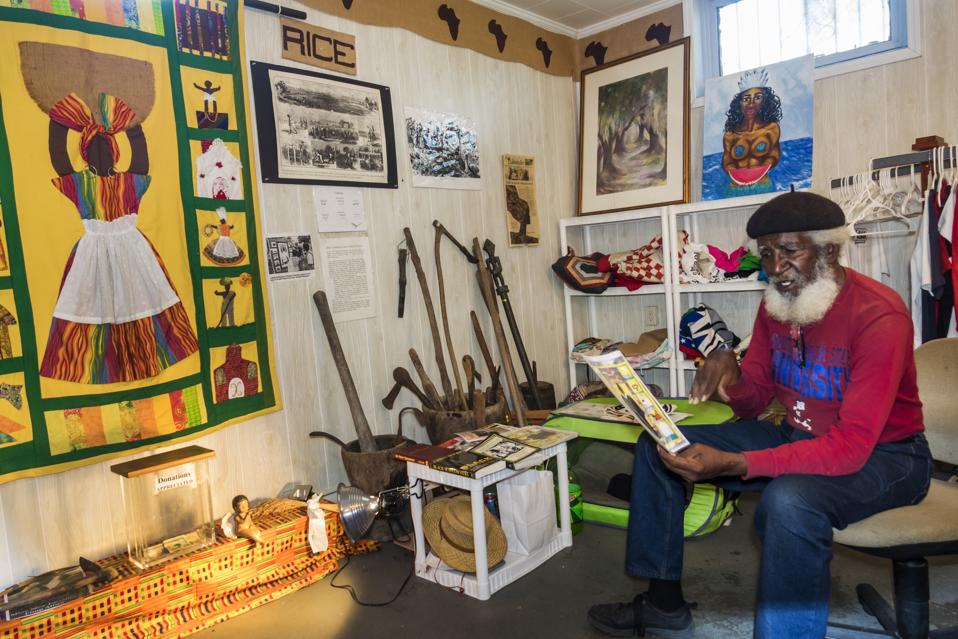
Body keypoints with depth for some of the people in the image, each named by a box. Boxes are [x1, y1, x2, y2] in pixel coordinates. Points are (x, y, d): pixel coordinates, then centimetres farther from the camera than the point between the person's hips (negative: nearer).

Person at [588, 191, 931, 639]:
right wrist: (729, 374, -20)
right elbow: (753, 404, 4)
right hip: (798, 437, 7)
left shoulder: (878, 315, -25)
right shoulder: (776, 304, -3)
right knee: (656, 445, -1)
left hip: (883, 455, -7)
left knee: (789, 500, -41)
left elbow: (850, 448, -31)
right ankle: (663, 602, 9)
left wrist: (730, 464, -39)